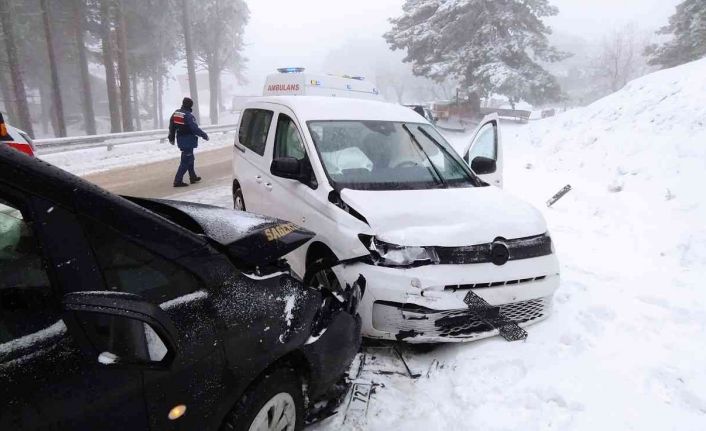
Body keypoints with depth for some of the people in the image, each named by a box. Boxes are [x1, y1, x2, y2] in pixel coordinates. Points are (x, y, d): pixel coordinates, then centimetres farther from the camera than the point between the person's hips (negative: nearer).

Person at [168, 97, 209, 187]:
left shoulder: (175, 113, 6)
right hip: (188, 140, -9)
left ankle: (193, 177, 32)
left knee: (190, 158, 21)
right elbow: (195, 128, -21)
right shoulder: (188, 115, -19)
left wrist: (171, 137, 23)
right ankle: (178, 180, -4)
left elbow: (171, 126, 12)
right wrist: (204, 135, -8)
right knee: (186, 161, -3)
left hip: (180, 140, 9)